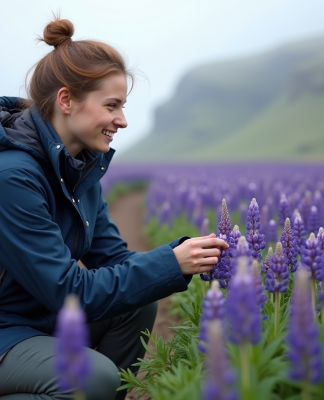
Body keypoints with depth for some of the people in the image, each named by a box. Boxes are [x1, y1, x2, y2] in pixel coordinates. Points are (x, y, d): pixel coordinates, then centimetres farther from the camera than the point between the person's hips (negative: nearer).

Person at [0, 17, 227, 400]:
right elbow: (67, 291, -26)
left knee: (137, 304, -3)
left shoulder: (81, 164, 0)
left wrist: (187, 257, -15)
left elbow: (111, 257, 0)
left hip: (41, 315, 9)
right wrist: (170, 263, -25)